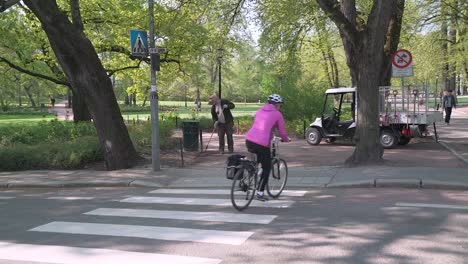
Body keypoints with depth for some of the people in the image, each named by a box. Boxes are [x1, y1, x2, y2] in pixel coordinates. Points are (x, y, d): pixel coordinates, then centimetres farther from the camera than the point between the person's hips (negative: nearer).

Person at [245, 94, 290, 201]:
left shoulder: (259, 111, 19)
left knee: (255, 160, 31)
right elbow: (282, 132, 7)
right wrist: (286, 139, 29)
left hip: (249, 140, 6)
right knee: (267, 168, 12)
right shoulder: (277, 114, 3)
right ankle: (260, 193, 11)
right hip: (262, 144, -6)